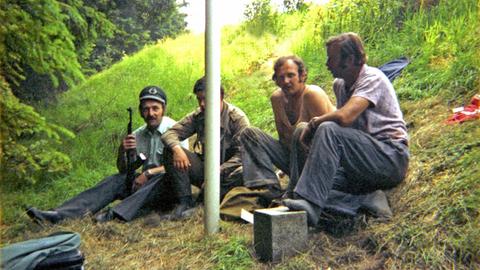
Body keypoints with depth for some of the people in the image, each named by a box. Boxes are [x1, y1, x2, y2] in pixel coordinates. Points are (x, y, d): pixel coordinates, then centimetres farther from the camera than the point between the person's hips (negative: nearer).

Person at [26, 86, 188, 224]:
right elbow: (124, 170, 10)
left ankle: (115, 215, -52)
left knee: (161, 178, -36)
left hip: (170, 186, -5)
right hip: (145, 185, 5)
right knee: (115, 180, -17)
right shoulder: (138, 135, 10)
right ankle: (59, 215, -30)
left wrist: (148, 173, -23)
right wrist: (122, 151, -11)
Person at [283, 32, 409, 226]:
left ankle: (309, 204, -38)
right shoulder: (340, 84, 14)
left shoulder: (373, 78, -12)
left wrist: (314, 123, -11)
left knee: (328, 130, -29)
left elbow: (344, 117, -27)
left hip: (391, 156, -8)